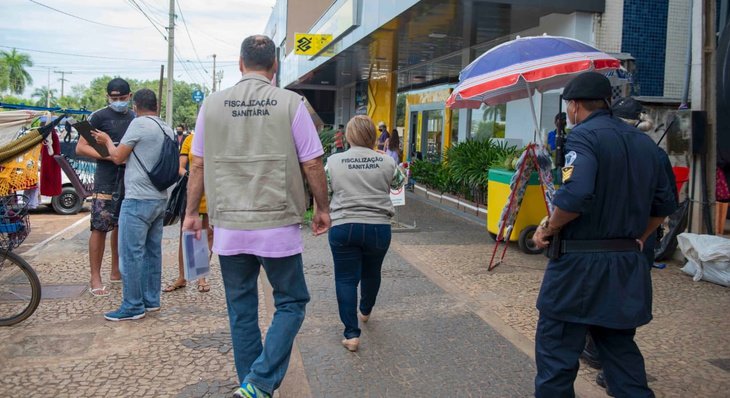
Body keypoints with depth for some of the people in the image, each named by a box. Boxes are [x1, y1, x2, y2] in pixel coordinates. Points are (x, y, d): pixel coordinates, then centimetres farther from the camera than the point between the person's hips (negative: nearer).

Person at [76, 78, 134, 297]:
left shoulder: (135, 119, 13)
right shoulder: (98, 117, -1)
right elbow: (81, 148, -5)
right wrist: (108, 155, -18)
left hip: (130, 179, 5)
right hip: (106, 180, -5)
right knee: (100, 227, -6)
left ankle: (116, 271, 25)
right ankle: (95, 279, -1)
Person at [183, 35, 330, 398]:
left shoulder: (212, 104, 3)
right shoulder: (290, 103, -5)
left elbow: (197, 166, 7)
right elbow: (312, 165, -3)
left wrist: (192, 212, 18)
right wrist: (323, 208, 10)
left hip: (229, 226, 3)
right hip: (278, 225, -3)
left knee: (241, 310, 16)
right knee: (291, 302, 12)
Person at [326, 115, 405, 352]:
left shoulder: (334, 161, -3)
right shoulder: (386, 162, -1)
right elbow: (398, 183, 18)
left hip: (343, 226, -2)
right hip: (378, 227, 2)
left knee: (346, 278, 6)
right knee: (371, 272, 23)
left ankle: (351, 334, 0)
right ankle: (365, 312, 47)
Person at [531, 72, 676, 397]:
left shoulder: (584, 136, -12)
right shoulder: (644, 142, 12)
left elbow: (574, 196, -27)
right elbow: (664, 203, 18)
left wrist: (548, 229, -12)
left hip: (580, 264, -8)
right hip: (628, 266, 8)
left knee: (556, 349, 3)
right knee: (620, 348, 18)